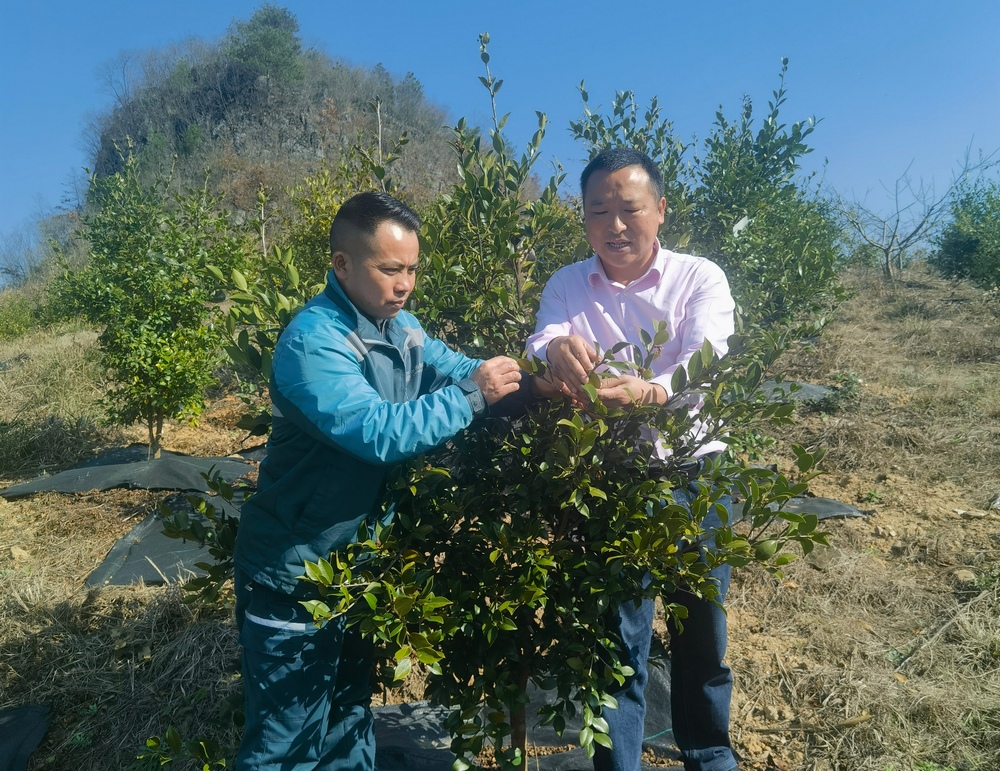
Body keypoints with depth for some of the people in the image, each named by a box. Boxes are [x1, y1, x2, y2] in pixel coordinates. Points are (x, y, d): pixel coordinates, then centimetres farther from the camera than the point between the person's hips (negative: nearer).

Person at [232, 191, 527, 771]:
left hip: (360, 561, 8)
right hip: (295, 573, -8)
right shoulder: (313, 340, -25)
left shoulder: (399, 325, 2)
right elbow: (377, 431, -34)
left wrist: (504, 378, -15)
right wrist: (472, 396, -30)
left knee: (351, 709, 26)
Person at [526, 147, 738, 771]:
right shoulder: (566, 286, 1)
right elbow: (543, 342, -17)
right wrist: (557, 349, -42)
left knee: (702, 630, 16)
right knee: (619, 637, 9)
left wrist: (649, 392, -43)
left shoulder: (701, 279, -5)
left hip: (696, 474, 0)